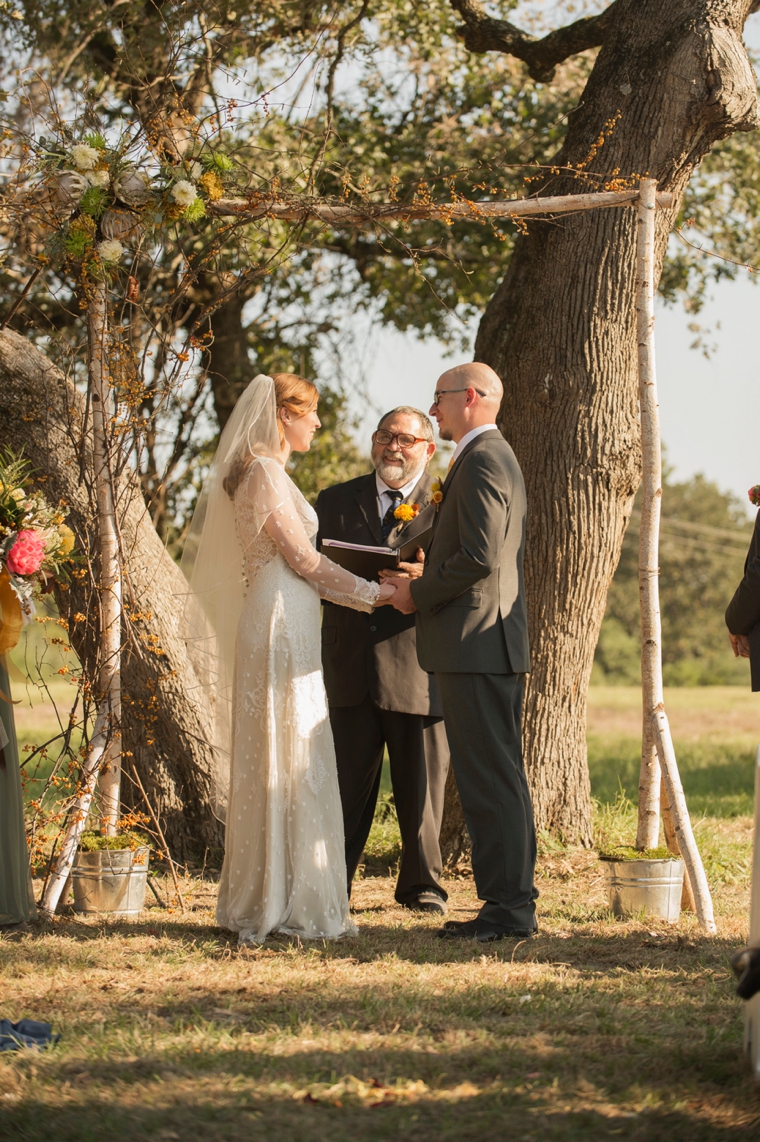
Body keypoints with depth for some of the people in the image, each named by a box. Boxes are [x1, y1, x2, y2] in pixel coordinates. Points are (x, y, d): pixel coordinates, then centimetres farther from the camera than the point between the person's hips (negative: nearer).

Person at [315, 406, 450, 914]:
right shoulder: (336, 501, 16)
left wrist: (424, 579, -24)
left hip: (418, 667, -2)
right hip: (351, 668, 2)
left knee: (421, 787, 5)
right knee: (346, 785, 2)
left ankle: (421, 885, 20)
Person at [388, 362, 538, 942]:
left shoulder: (482, 461, -14)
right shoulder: (496, 456, 20)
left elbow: (479, 557, -23)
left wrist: (419, 593, -10)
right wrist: (424, 581, 15)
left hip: (477, 643, -11)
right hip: (488, 640, 11)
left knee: (491, 779, -9)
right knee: (497, 779, 12)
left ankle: (509, 908, -7)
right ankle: (511, 900, 16)